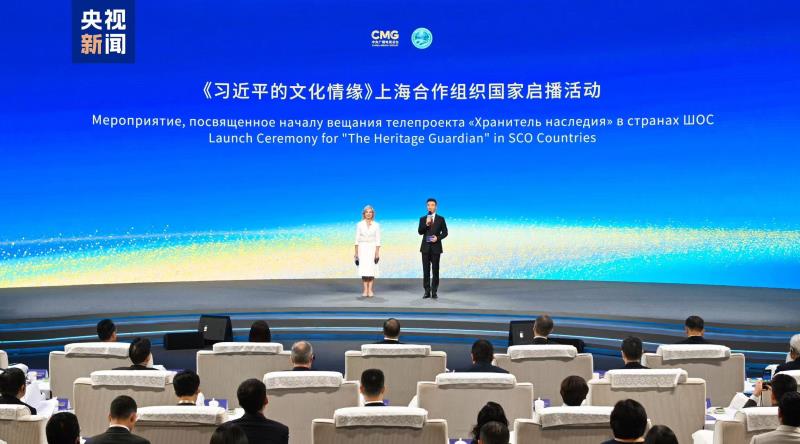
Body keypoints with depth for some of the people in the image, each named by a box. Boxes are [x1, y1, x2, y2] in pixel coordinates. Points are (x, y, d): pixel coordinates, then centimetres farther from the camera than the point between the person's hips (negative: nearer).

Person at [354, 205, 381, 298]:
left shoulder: (376, 225, 2)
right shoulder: (359, 225, 3)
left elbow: (378, 240, 0)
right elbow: (357, 239, 3)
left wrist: (377, 253, -8)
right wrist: (356, 253, -2)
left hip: (372, 248, 0)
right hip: (362, 248, 0)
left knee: (372, 269, -5)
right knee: (364, 269, -5)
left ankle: (370, 290, -1)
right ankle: (365, 290, -1)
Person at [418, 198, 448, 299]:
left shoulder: (441, 219, 4)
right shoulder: (422, 219, 8)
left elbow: (445, 232, 3)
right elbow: (420, 232, -2)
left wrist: (438, 238, -13)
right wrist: (426, 224, -16)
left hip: (436, 247, -2)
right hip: (425, 247, 2)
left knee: (435, 270, 0)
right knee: (426, 270, 1)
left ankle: (434, 291, 5)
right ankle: (427, 291, 6)